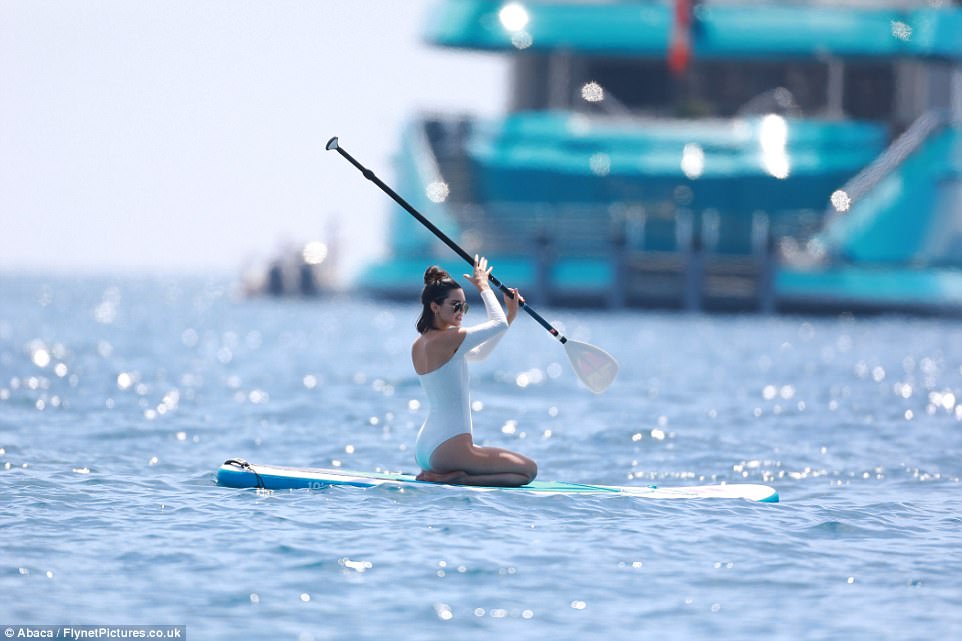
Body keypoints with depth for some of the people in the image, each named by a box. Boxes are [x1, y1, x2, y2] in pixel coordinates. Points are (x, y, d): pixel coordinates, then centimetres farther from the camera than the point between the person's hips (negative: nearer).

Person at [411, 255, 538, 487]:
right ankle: (451, 478, -12)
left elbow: (480, 353, 24)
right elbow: (499, 324, -8)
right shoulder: (447, 339, -17)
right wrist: (483, 286, 6)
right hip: (448, 448, -10)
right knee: (528, 470, -6)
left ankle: (438, 475, 9)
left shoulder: (420, 344, 12)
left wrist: (510, 315, 21)